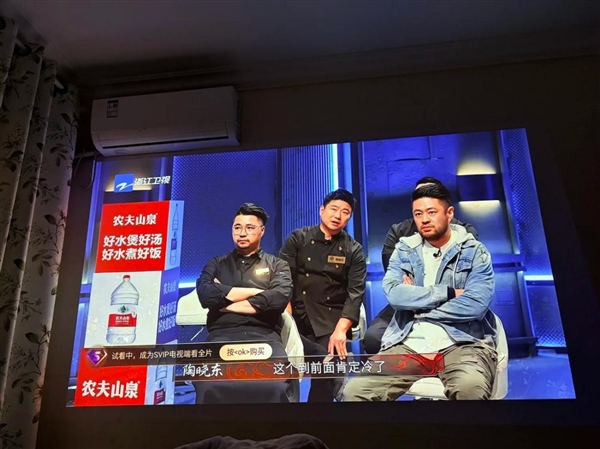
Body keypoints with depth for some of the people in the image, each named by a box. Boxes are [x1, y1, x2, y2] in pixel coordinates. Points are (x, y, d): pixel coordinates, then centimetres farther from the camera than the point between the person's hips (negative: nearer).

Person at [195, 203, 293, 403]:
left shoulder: (277, 265, 17)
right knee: (208, 386, -32)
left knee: (275, 386, -31)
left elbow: (279, 298, -5)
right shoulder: (216, 264, 21)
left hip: (264, 336, 0)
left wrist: (223, 301, 0)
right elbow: (206, 295, 0)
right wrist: (257, 292, 1)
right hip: (222, 336, 1)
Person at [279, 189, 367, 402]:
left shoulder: (354, 250, 6)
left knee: (328, 370, -11)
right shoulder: (298, 238, 5)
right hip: (295, 317, -1)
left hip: (330, 323, 1)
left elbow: (355, 293, -4)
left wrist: (340, 330, -19)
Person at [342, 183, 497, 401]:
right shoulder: (404, 249, 12)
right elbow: (394, 294, -5)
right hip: (408, 343, 2)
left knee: (470, 388, -36)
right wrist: (449, 293, -8)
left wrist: (417, 304, -4)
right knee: (355, 390, -18)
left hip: (462, 342, -2)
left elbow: (475, 305, -10)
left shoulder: (475, 251, 5)